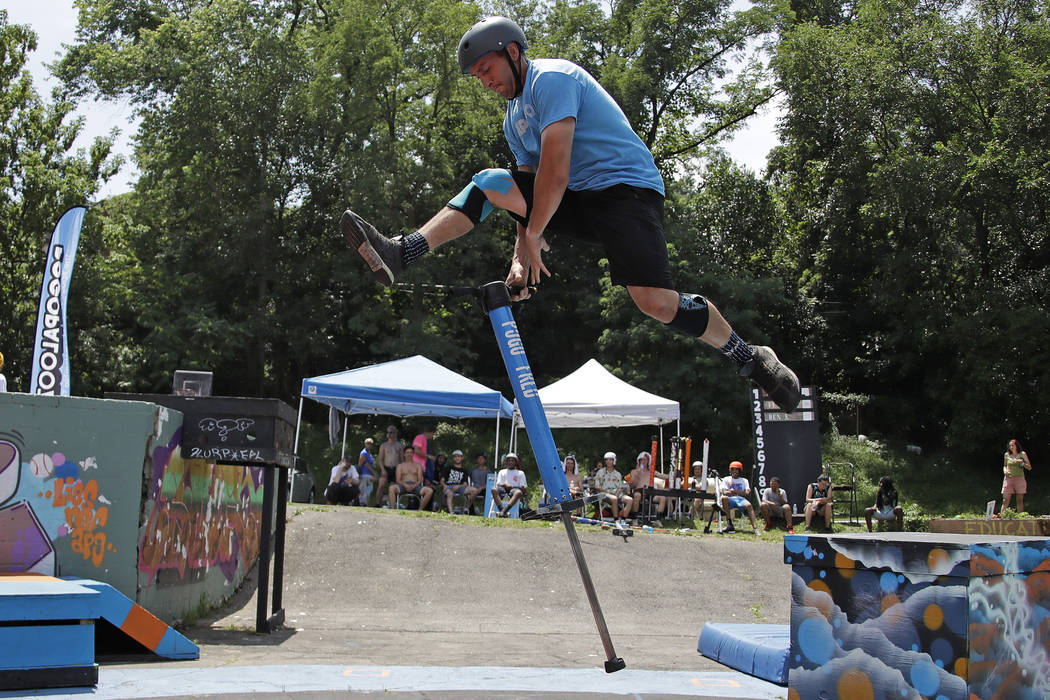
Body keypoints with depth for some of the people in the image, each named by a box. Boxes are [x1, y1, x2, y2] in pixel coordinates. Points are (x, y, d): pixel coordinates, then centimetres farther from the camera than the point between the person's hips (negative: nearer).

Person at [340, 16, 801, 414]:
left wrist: (534, 235, -13)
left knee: (655, 301, -25)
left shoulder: (552, 78, -10)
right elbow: (532, 192, 14)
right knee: (490, 183, -6)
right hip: (575, 201, 8)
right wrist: (521, 258, 1)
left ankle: (753, 359, -8)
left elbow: (556, 170, -19)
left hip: (626, 188, -8)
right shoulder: (514, 119, 18)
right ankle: (400, 255, -12)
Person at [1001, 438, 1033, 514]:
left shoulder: (1022, 454, 3)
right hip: (1008, 479, 1)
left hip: (1019, 479, -1)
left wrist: (1022, 462, -14)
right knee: (1005, 500, -5)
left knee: (1020, 500, 1)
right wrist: (1005, 471, 1)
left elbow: (1029, 468, 3)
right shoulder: (1006, 455, 8)